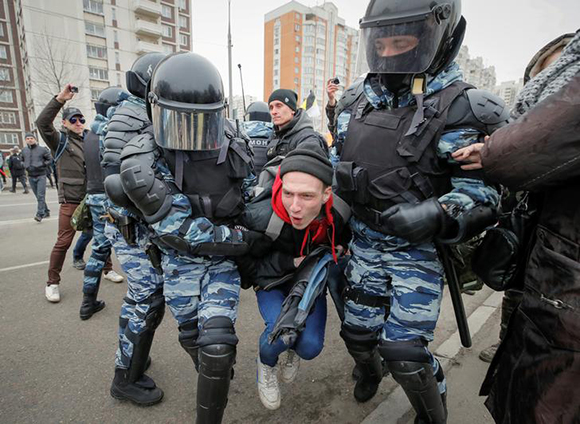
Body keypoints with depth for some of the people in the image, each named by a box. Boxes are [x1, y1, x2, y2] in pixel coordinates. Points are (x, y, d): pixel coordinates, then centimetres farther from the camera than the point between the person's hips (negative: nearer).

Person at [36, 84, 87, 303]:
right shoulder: (60, 141, -1)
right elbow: (42, 122, -16)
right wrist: (60, 99, -23)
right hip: (70, 200, -4)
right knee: (63, 241, -2)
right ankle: (52, 282, 12)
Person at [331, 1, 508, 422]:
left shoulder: (460, 109, -13)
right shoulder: (361, 102, 6)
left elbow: (482, 190, -16)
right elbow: (342, 162, 17)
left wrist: (436, 213, -33)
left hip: (418, 250, -5)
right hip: (364, 244, 5)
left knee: (404, 350, -2)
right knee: (358, 332, 16)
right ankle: (369, 371, 53)